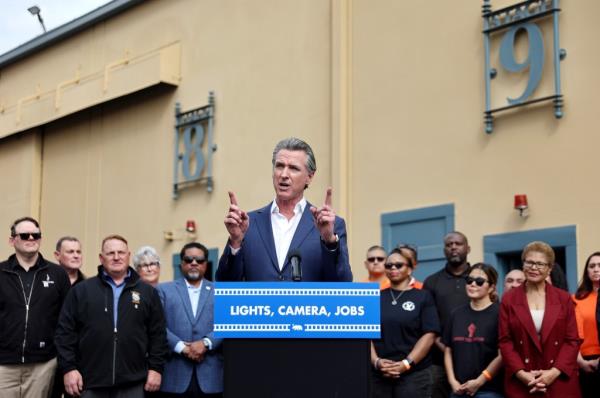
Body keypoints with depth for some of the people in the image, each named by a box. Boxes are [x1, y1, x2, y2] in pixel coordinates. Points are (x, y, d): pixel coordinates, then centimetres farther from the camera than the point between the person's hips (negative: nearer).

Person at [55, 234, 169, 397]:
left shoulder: (147, 292, 9)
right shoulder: (81, 290, 5)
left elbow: (158, 334, 9)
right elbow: (65, 332, 3)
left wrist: (156, 368, 3)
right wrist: (69, 368, -4)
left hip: (133, 383, 1)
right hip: (91, 382, -1)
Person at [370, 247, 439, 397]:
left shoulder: (423, 297, 4)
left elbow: (429, 335, -4)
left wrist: (406, 364, -13)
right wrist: (376, 361, -9)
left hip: (413, 375, -3)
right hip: (379, 375, 3)